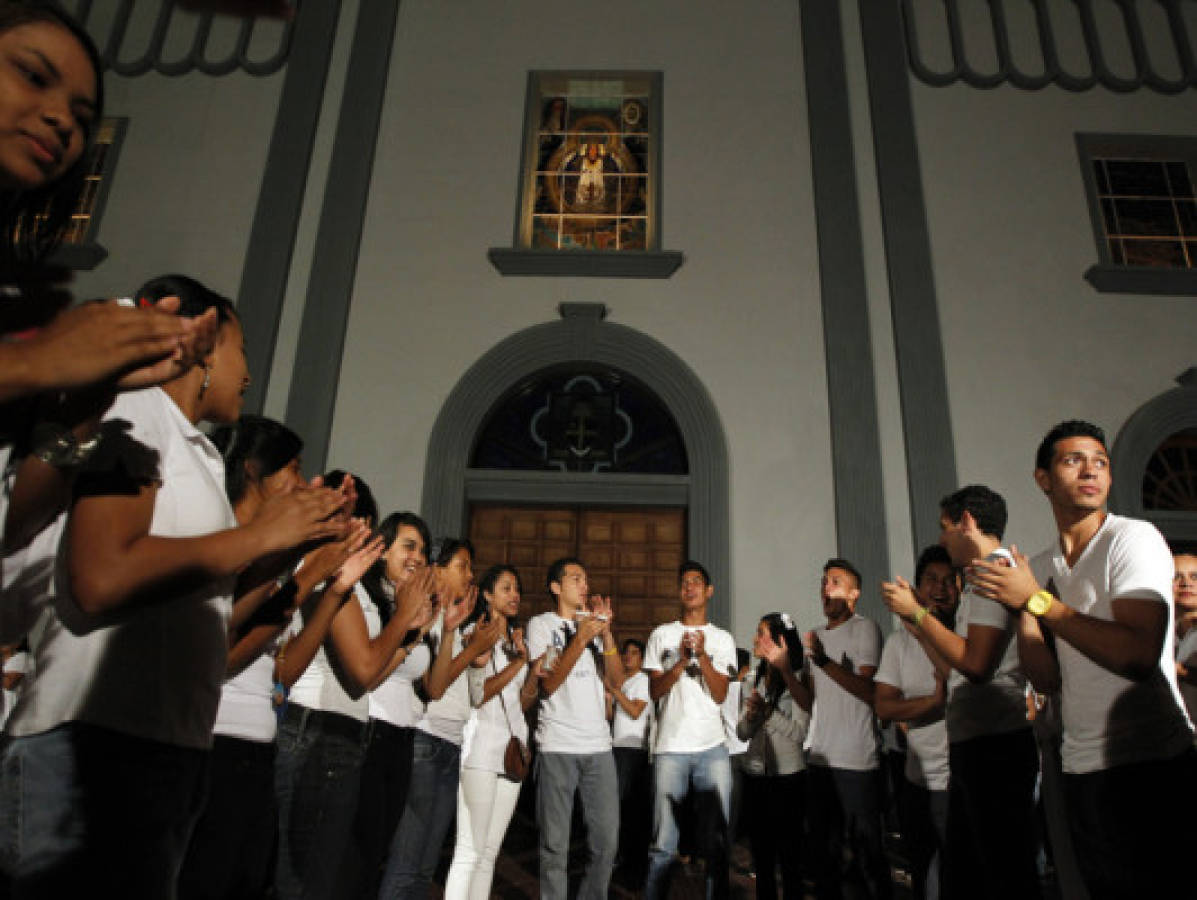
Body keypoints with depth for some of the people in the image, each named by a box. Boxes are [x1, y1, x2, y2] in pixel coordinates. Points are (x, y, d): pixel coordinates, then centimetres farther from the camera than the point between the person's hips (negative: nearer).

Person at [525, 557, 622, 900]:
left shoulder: (595, 620, 15)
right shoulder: (541, 624, 2)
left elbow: (616, 678, 6)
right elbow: (549, 683, -8)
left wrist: (606, 633, -7)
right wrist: (580, 639, -15)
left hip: (598, 745, 4)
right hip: (557, 746, -4)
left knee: (607, 840, 6)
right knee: (556, 845, -1)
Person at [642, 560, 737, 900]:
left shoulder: (723, 639, 11)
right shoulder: (662, 635, 10)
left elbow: (720, 694, 2)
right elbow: (654, 691, 4)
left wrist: (702, 654, -11)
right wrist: (682, 660, -10)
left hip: (713, 747, 1)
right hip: (670, 747, -1)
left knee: (717, 841, 3)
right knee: (663, 845, -2)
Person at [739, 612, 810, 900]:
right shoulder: (757, 679, 10)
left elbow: (799, 732, -16)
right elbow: (742, 733, 7)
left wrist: (767, 711, -23)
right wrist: (751, 713, -12)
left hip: (787, 778, -6)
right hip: (755, 776, 6)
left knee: (789, 858, 0)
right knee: (761, 856, 14)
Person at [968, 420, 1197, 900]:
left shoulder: (1133, 538, -9)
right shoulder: (1039, 569, 10)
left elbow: (1139, 657, -23)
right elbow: (1046, 680, 5)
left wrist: (1037, 599, -20)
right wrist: (1021, 609, -9)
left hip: (1152, 766, -6)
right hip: (1082, 770, 6)